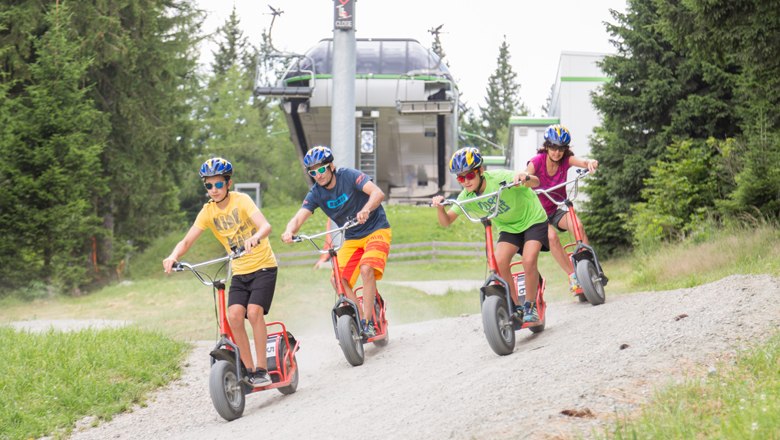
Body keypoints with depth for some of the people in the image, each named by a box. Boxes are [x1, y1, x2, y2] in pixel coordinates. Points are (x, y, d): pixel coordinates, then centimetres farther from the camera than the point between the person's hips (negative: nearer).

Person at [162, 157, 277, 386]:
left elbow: (265, 226, -28)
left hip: (263, 266, -4)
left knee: (254, 311, -22)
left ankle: (262, 369, -12)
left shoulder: (241, 200, -13)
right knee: (234, 315, -16)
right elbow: (187, 241, -7)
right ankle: (249, 370, -5)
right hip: (239, 272, 4)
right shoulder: (208, 212, -1)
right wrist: (173, 257, -29)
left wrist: (255, 238, -51)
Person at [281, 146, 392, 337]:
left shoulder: (348, 176, -19)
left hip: (376, 230, -5)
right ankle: (358, 321, -1)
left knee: (366, 268, -28)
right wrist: (289, 231, -41)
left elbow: (378, 193, -33)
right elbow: (299, 217, -18)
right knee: (338, 279, -14)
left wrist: (366, 210, -53)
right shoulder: (316, 193, -7)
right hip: (352, 239, 5)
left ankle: (368, 322, -21)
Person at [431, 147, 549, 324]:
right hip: (508, 227, 5)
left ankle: (530, 306, -3)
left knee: (528, 261, -24)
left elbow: (535, 182, -40)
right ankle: (516, 307, -2)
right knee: (499, 262, -19)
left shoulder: (499, 178, -31)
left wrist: (525, 177, -63)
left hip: (532, 219, -5)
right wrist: (439, 208, -33)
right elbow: (446, 222, -13)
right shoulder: (466, 196, -16)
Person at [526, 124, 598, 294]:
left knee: (577, 225, -30)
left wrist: (590, 163, -53)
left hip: (558, 208, 2)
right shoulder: (538, 161, -17)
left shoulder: (566, 159, -11)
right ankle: (573, 276, -21)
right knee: (552, 236, -31)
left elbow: (582, 162, -29)